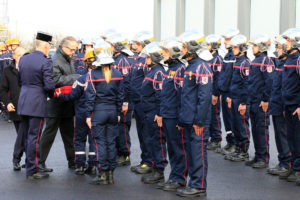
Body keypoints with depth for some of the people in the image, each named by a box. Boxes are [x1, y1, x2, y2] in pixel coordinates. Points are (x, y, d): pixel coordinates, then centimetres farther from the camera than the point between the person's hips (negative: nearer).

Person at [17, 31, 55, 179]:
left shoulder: (23, 59, 8)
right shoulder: (45, 63, -14)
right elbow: (49, 85, -17)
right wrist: (52, 95, 2)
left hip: (23, 103, 7)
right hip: (37, 103, -7)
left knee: (27, 136, 16)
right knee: (34, 137, -1)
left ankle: (30, 166, 28)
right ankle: (32, 171, 4)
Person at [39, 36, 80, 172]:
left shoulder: (67, 60, 16)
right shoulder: (55, 61, -15)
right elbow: (57, 80, -25)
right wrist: (76, 78, -23)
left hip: (67, 105, 9)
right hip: (56, 105, -9)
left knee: (69, 134, 14)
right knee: (49, 134, -2)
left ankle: (72, 161, 23)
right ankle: (40, 161, 7)